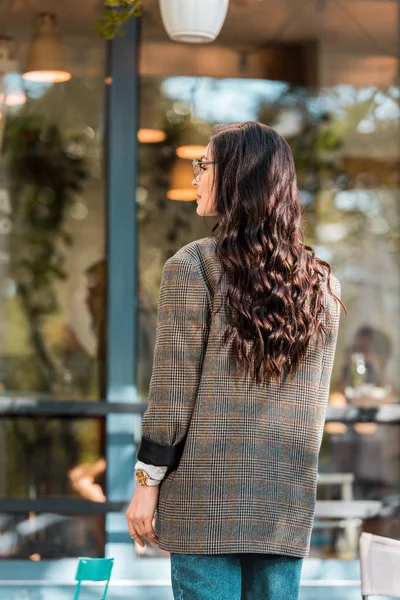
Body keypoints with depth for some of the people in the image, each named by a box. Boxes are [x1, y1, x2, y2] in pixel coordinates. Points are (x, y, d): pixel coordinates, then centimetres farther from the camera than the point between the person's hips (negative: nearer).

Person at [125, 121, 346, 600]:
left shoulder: (193, 266, -7)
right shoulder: (320, 282, 8)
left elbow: (174, 389, -9)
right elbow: (317, 401, 12)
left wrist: (147, 480, -3)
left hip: (207, 487, -4)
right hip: (288, 497, 5)